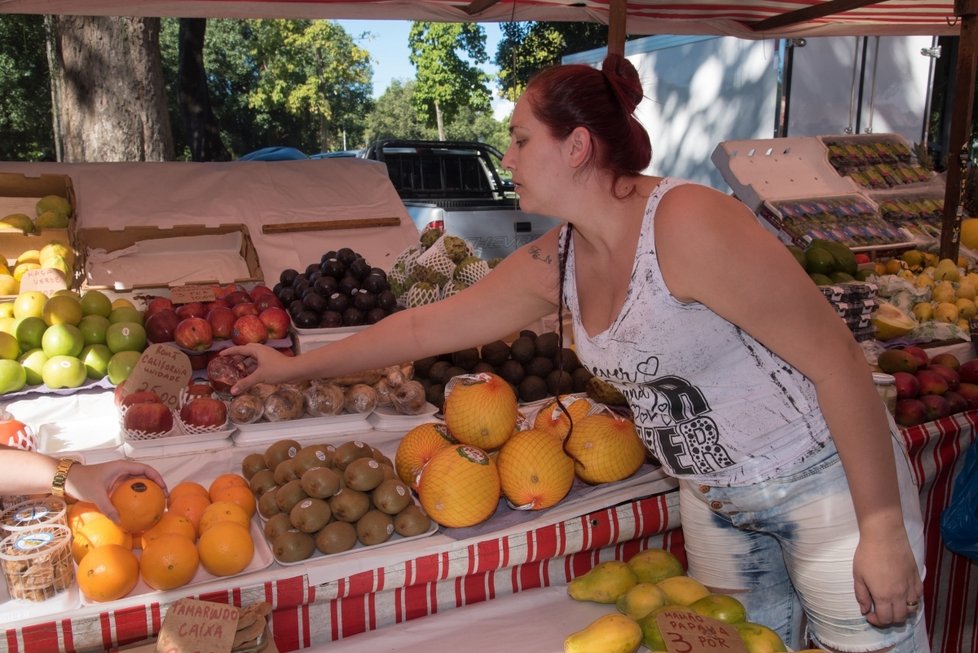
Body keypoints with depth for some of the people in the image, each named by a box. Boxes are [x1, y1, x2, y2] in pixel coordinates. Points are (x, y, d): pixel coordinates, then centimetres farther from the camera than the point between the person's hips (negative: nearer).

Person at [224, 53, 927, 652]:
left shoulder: (689, 224, -26)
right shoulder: (553, 264, -4)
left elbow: (836, 358, -23)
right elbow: (424, 327, 5)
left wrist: (884, 527, -20)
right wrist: (294, 367, 11)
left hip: (828, 482, -5)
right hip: (715, 501, 6)